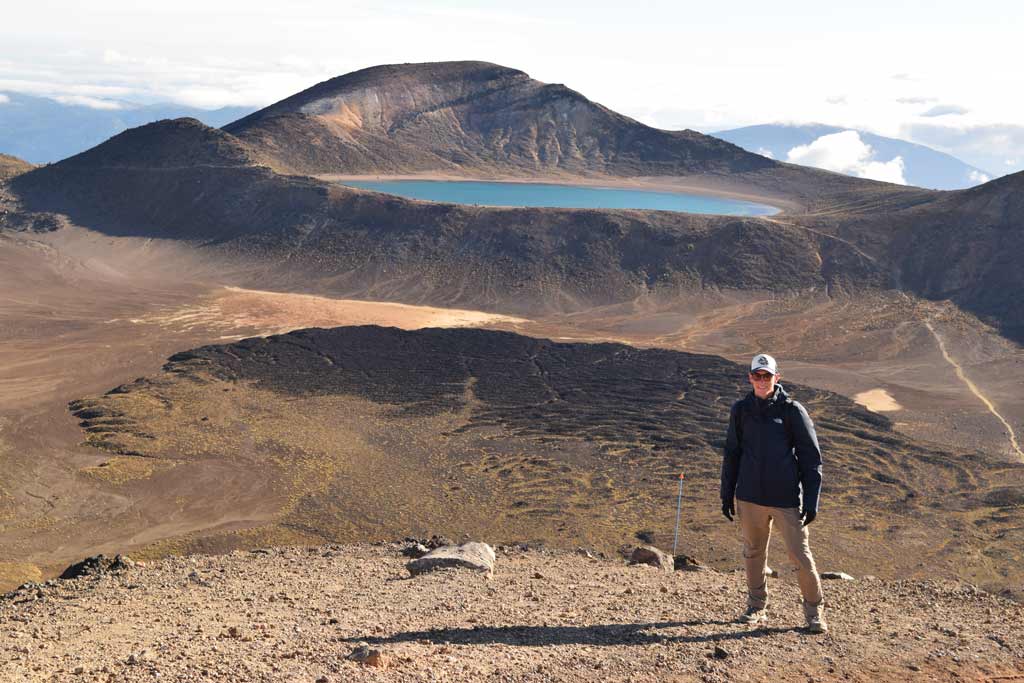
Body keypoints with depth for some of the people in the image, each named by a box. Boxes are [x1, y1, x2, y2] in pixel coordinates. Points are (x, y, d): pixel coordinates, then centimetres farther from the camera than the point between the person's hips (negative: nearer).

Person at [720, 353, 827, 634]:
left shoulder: (792, 411, -5)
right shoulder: (741, 410, 4)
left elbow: (811, 458, -3)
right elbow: (731, 455, 13)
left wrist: (811, 501, -7)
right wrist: (727, 495, 11)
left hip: (787, 499, -3)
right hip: (750, 497, 3)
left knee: (800, 555, -1)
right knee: (753, 553, 12)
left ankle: (815, 611, 18)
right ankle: (756, 607, 28)